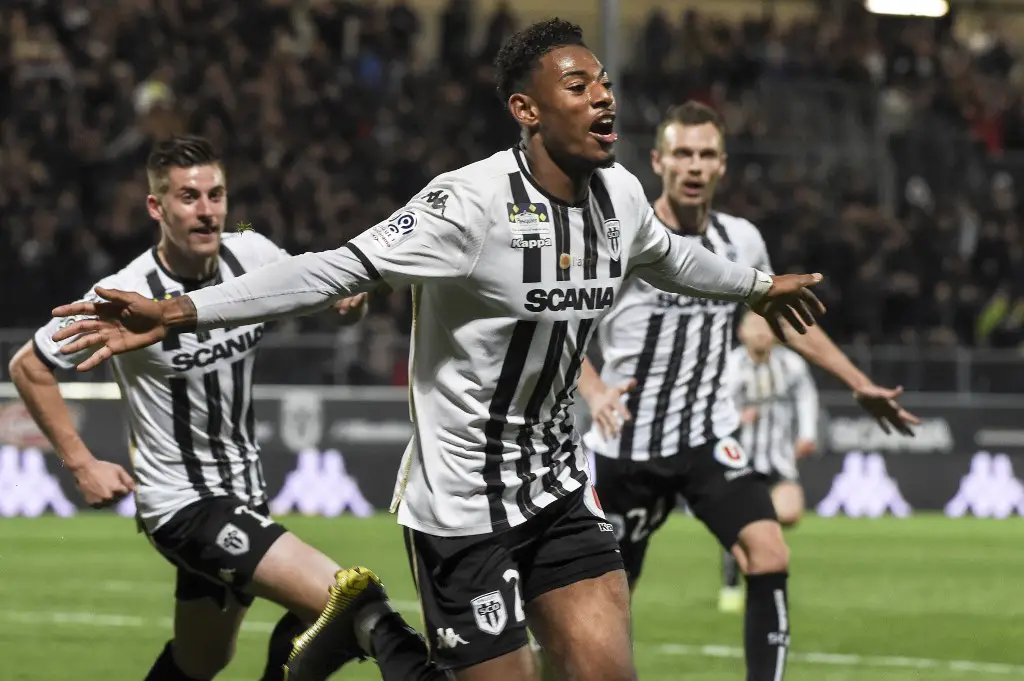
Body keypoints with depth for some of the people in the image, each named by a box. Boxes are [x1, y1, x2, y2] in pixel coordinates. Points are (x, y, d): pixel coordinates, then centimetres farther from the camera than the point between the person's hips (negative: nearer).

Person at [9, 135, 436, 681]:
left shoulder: (253, 254, -6)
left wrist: (350, 297, -11)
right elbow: (29, 366, -8)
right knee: (341, 600, -24)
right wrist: (82, 464, -11)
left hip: (242, 488, 7)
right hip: (181, 505, -7)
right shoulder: (129, 294, -20)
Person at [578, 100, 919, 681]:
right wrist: (594, 390, -29)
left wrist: (860, 384, 20)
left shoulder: (742, 241, 4)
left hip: (710, 439, 3)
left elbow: (787, 319, 21)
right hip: (627, 447, -3)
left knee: (769, 556, -20)